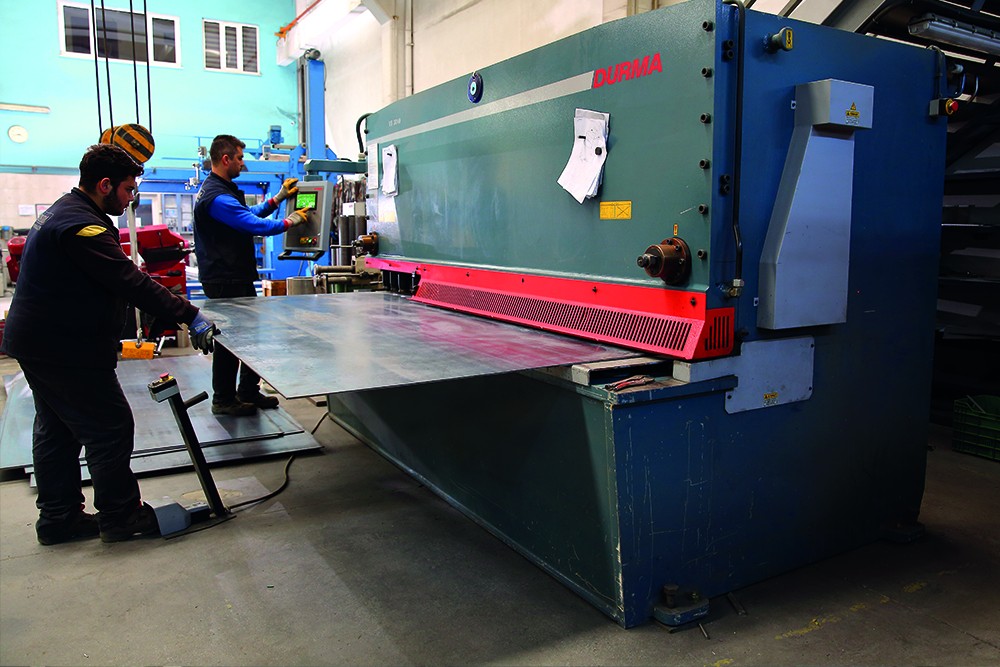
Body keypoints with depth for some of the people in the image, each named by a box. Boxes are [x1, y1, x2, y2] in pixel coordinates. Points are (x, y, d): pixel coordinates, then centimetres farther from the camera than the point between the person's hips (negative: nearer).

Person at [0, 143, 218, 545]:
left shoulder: (62, 213, 13)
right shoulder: (81, 226, -22)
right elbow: (131, 283, -28)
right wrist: (190, 317, -27)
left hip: (39, 343, 11)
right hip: (66, 350, -11)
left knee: (56, 430, 17)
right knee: (110, 429, -1)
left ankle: (58, 519, 28)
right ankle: (119, 516, 11)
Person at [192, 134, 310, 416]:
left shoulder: (222, 189, 14)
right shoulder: (217, 197, -21)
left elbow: (249, 213, 24)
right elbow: (256, 225, -24)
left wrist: (279, 197, 20)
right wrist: (292, 221, -10)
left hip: (237, 276, 11)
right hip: (225, 280, -11)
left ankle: (248, 392, 26)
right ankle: (223, 400, 14)